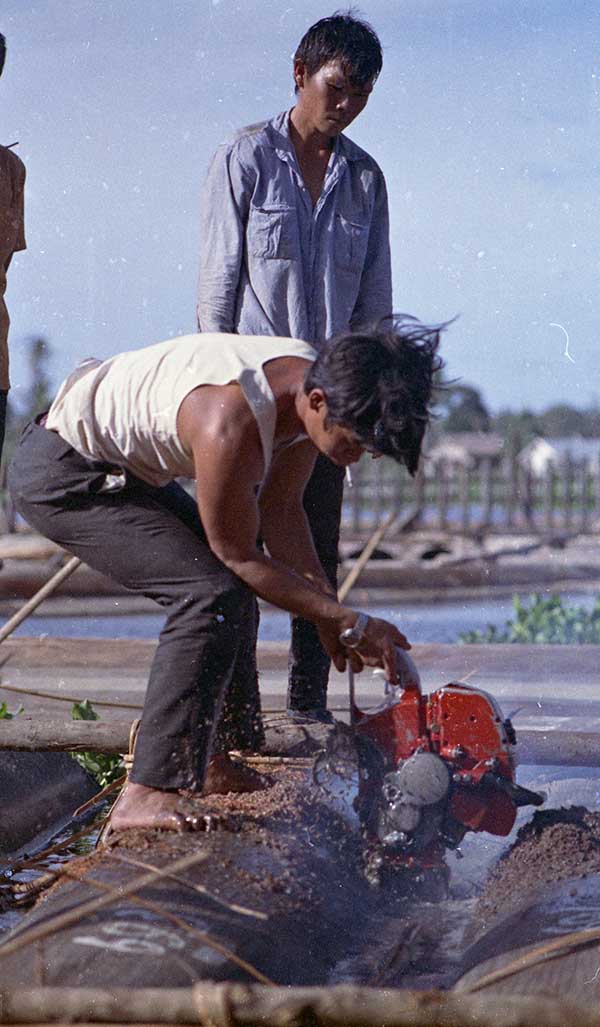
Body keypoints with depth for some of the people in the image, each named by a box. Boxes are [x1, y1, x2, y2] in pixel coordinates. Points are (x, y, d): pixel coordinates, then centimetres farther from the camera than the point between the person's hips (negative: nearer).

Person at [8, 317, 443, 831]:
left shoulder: (314, 380, -9)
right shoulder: (232, 423, -35)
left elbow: (281, 511, 5)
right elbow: (239, 555, -21)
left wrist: (330, 611, 0)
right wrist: (349, 623, -18)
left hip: (125, 468, 10)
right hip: (59, 473, -10)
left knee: (231, 584, 15)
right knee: (213, 593, -21)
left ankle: (192, 759, 22)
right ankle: (146, 795, -22)